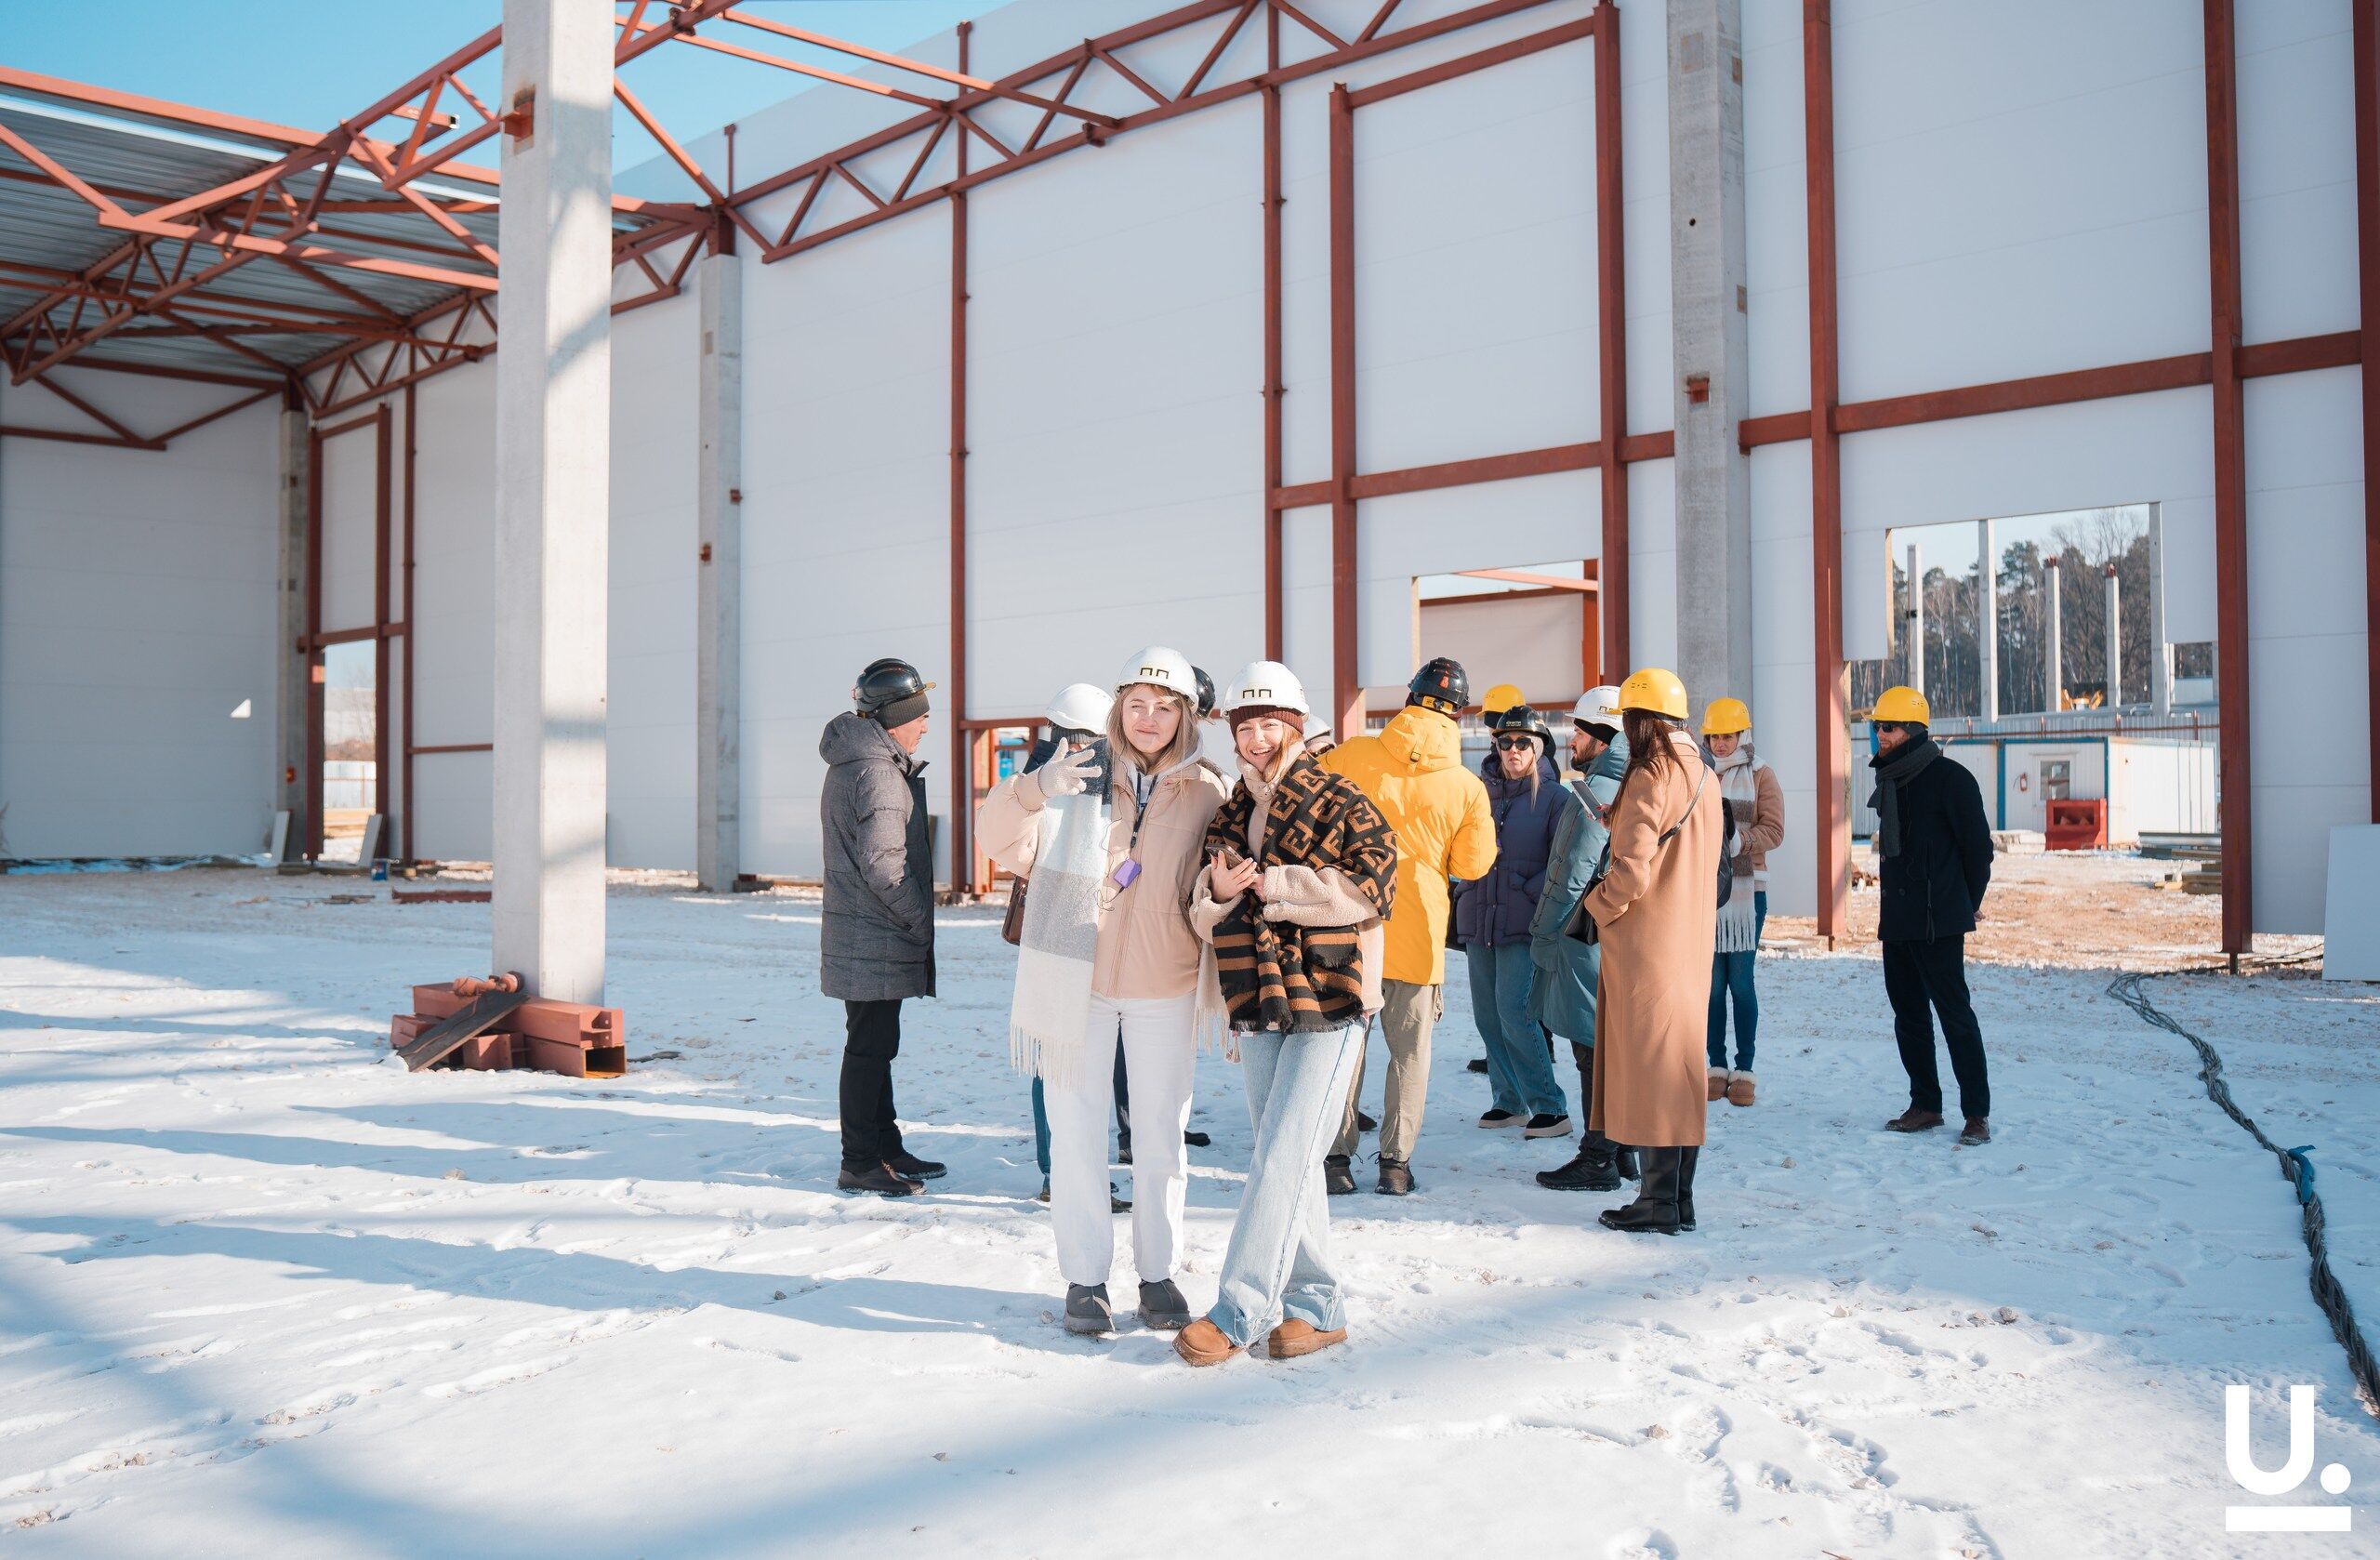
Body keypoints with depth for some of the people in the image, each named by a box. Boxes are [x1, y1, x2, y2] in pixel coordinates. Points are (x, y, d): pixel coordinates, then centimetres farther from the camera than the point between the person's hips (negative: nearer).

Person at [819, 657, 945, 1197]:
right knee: (870, 1046, -3)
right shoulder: (878, 772, -18)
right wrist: (922, 924, -15)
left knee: (874, 1044, 17)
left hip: (859, 932, 10)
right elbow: (883, 864, -22)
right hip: (876, 937, -10)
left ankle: (885, 1149, 28)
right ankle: (860, 1163, 5)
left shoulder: (851, 763, 15)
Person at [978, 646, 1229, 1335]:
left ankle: (1159, 1273, 24)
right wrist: (1033, 789, -29)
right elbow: (1004, 842, -10)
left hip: (1163, 989, 1)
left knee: (1163, 1136, 10)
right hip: (1076, 985, -1)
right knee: (1077, 1133, 5)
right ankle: (1085, 1278, 18)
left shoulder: (1205, 793, 0)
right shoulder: (1078, 774, -2)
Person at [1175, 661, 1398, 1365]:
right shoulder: (1229, 817, 15)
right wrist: (1217, 893, -9)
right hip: (1257, 1007, 7)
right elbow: (1205, 919, 15)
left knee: (1280, 1159, -9)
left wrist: (1275, 883, -14)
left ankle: (1239, 1309, -3)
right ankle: (1316, 1305, 21)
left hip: (1328, 1002, -6)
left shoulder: (1341, 805, -3)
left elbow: (1370, 887, -17)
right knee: (1288, 1161, 11)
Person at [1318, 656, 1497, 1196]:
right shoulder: (1468, 788, -7)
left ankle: (1335, 1157, 12)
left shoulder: (1349, 756, -7)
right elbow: (1473, 865, 0)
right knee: (1410, 1048, 12)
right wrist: (1490, 836, 19)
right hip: (1417, 933, 0)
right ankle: (1395, 1162, 12)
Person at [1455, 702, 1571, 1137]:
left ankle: (1551, 1109, -4)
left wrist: (1531, 891, -12)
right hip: (1478, 920, 6)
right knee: (1487, 1014, 7)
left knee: (1513, 1010, -13)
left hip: (1523, 922, -5)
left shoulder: (1552, 796, -3)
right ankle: (1510, 1101, 19)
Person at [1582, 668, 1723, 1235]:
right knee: (1680, 1066, 13)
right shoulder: (1703, 774, 11)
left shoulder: (1651, 778, -16)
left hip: (1646, 942, -8)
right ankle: (1679, 1198, 19)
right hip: (1692, 938, 9)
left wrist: (1597, 905, -4)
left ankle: (1659, 1199, 3)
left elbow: (1631, 871, -21)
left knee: (1648, 1065, -2)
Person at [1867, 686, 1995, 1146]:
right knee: (1908, 1013, 12)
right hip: (1897, 920, 9)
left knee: (1955, 1013, -6)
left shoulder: (1949, 777, -10)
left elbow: (1978, 845, -8)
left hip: (1937, 923, -8)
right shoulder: (1890, 779, 14)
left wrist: (1966, 903, -1)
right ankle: (1925, 1105, 20)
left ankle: (1977, 1113, -2)